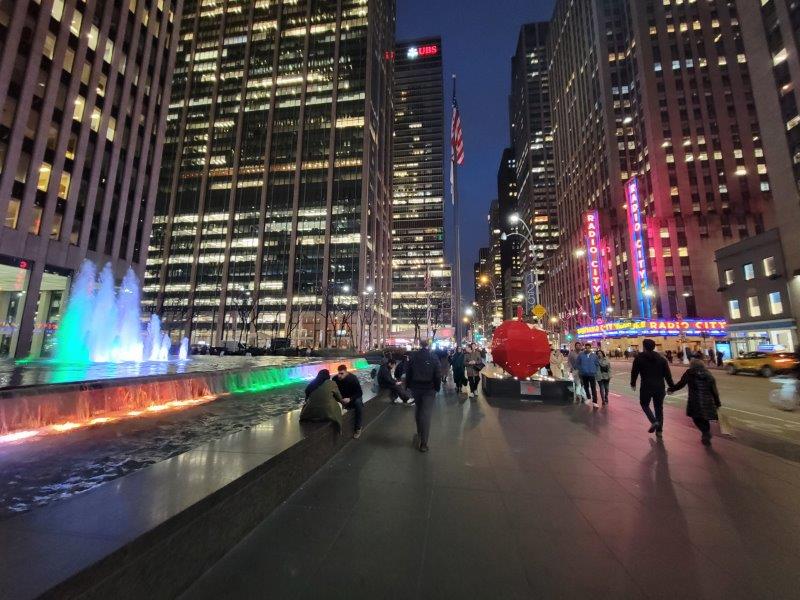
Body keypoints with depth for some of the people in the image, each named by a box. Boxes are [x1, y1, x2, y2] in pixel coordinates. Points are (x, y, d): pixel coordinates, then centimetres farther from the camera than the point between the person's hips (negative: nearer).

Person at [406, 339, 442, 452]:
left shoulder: (413, 357, -3)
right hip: (429, 389, -3)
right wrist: (437, 388, 1)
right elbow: (438, 375, -9)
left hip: (416, 388, 3)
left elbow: (408, 373, 2)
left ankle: (419, 433, 37)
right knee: (426, 414, -2)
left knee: (418, 410, 23)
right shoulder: (433, 358, -10)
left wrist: (408, 385, 10)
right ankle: (423, 443, -3)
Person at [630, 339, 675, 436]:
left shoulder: (639, 358, -3)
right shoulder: (661, 358, 5)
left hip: (646, 387, -4)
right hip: (660, 387, 4)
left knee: (644, 404, 17)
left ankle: (654, 421, -5)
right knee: (659, 407, 15)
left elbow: (634, 372, 0)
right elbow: (667, 374, 3)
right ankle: (659, 430, 19)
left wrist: (633, 384, 14)